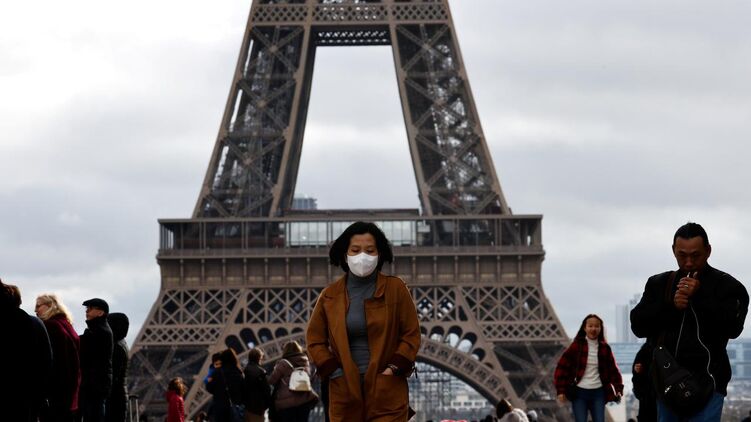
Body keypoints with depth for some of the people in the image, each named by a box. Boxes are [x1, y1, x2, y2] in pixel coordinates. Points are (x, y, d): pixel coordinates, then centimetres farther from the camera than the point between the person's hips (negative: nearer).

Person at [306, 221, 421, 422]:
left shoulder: (395, 288, 2)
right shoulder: (330, 295, 6)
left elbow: (411, 335, 2)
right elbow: (315, 339, 11)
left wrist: (393, 369, -9)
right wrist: (334, 372, -2)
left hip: (387, 392, -2)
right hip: (345, 392, 2)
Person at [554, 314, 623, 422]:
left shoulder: (604, 348, 5)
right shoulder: (577, 345, -2)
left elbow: (613, 369, 9)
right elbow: (562, 366, -4)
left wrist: (618, 389, -3)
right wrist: (561, 391, -10)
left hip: (598, 393, 2)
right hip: (579, 393, -2)